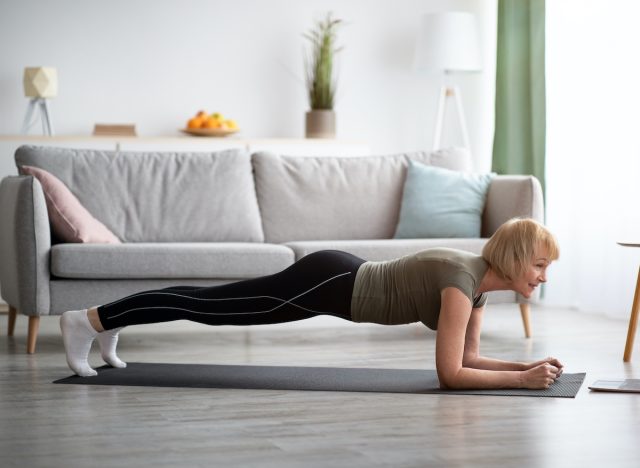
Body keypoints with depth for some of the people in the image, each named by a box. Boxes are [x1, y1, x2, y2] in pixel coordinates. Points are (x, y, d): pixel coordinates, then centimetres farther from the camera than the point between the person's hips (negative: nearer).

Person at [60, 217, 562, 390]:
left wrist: (527, 365, 1)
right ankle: (89, 320, 4)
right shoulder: (463, 279, -24)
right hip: (331, 283, -8)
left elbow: (468, 356, 11)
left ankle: (110, 322, 30)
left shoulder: (479, 277, 3)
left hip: (341, 279, 8)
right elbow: (450, 373, -27)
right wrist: (521, 379, -24)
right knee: (208, 306, -3)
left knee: (214, 304, 17)